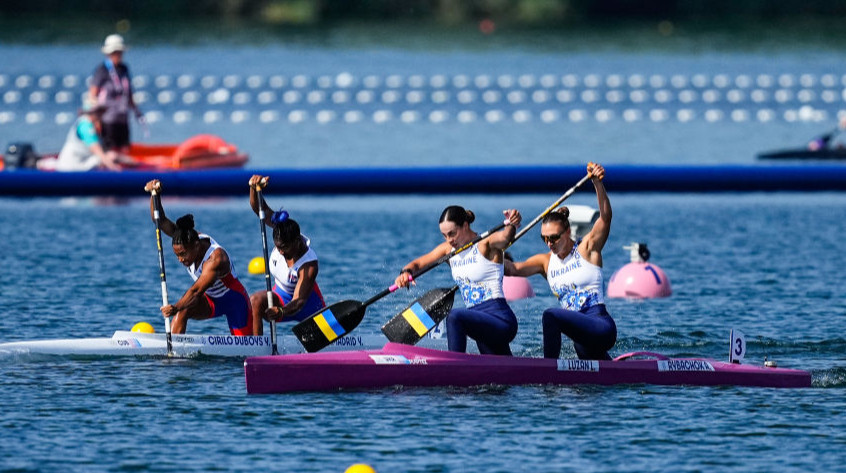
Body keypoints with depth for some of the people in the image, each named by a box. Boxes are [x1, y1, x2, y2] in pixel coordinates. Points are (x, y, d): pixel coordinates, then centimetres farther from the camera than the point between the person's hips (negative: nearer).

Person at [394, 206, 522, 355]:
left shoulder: (486, 245, -11)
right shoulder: (448, 249, 10)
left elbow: (504, 237, -33)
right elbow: (418, 263, 13)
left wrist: (512, 225, -56)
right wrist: (406, 272, -11)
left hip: (500, 319, -9)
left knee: (455, 317, -33)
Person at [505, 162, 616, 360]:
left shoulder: (588, 248, -2)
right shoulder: (546, 262, 11)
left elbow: (605, 217, -16)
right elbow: (513, 269, -3)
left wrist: (598, 182, -31)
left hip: (602, 326, -8)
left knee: (551, 315, -31)